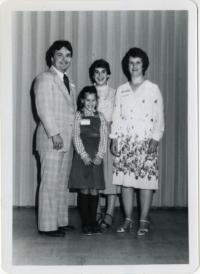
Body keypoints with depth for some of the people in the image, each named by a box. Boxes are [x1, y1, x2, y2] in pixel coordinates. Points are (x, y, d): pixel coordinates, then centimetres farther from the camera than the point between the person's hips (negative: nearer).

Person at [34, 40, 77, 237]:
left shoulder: (69, 84, 21)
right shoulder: (45, 78, -4)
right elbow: (43, 109, -13)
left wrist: (74, 137, 12)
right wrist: (54, 134, -19)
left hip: (67, 141, 8)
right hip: (51, 140, -8)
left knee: (62, 183, 12)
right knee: (50, 183, -6)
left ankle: (61, 221, 20)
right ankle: (47, 225, -1)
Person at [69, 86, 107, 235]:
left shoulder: (100, 117, 11)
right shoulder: (78, 116, 4)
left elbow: (104, 138, 5)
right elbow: (76, 137, -3)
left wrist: (100, 155, -8)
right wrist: (84, 156, -12)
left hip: (96, 158, 2)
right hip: (82, 157, -2)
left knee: (94, 191, 1)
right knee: (84, 190, -2)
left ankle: (93, 222, 11)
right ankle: (85, 223, 6)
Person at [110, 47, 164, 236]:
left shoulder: (153, 89, 4)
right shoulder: (121, 90, 13)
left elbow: (159, 118, 0)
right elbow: (116, 116, 12)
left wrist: (155, 139, -9)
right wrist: (114, 139, 4)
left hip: (145, 141, -3)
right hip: (125, 142, 3)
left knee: (145, 181, -5)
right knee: (125, 180, 2)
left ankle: (144, 221, 3)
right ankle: (128, 219, 11)